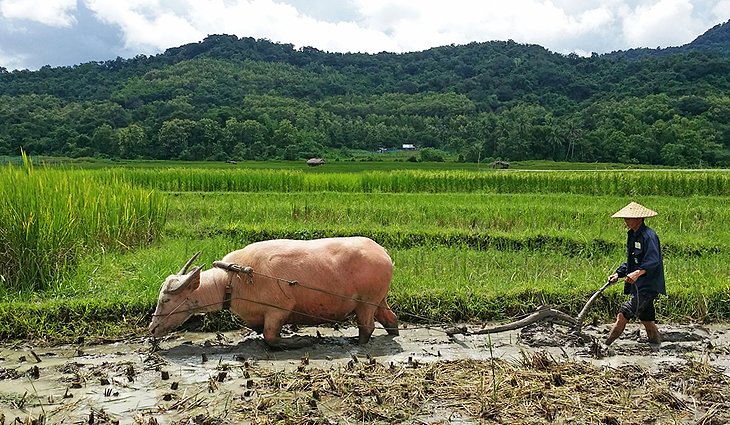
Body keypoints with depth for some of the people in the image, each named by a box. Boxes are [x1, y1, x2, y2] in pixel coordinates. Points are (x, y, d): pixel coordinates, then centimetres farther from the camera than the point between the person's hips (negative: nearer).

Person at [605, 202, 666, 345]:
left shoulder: (648, 236, -15)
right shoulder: (633, 235, 15)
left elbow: (653, 261, -26)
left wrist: (638, 272, -40)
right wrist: (618, 274, 10)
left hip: (648, 286, -10)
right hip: (638, 286, 10)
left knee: (623, 315, -18)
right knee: (647, 320, 15)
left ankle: (605, 345, -18)